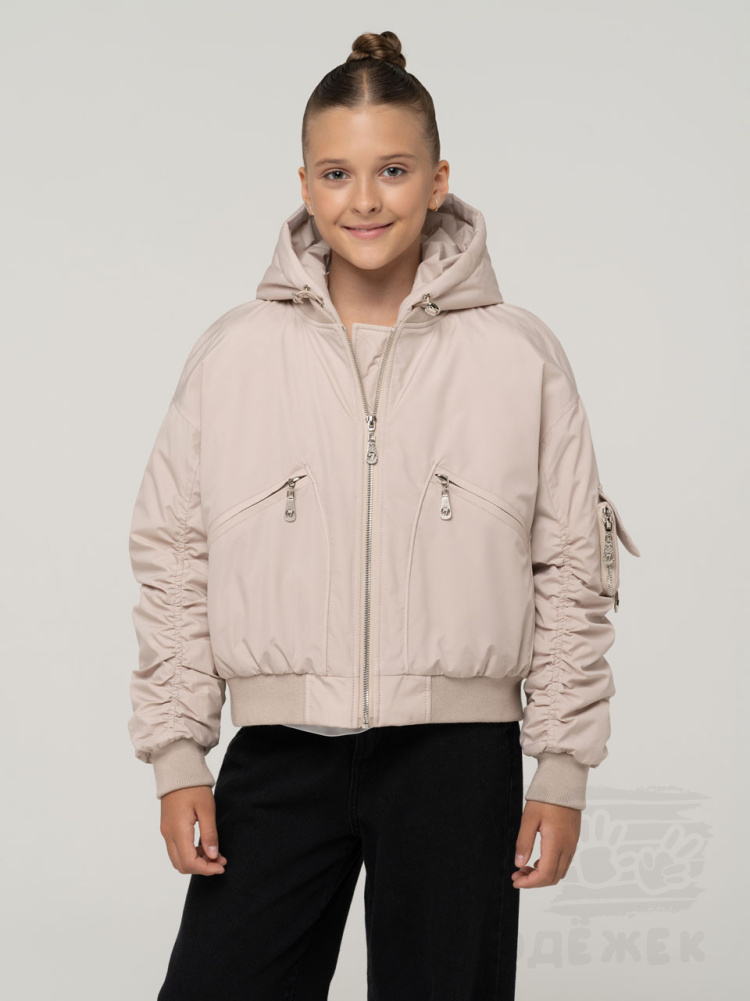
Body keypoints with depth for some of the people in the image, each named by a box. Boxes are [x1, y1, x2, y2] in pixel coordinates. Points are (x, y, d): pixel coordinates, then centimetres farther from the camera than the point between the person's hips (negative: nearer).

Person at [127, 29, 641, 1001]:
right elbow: (174, 558, 6)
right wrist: (177, 755, 2)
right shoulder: (231, 354, 4)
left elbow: (573, 570, 4)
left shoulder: (522, 357, 2)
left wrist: (562, 771, 1)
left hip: (459, 762, 0)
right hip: (279, 757, 1)